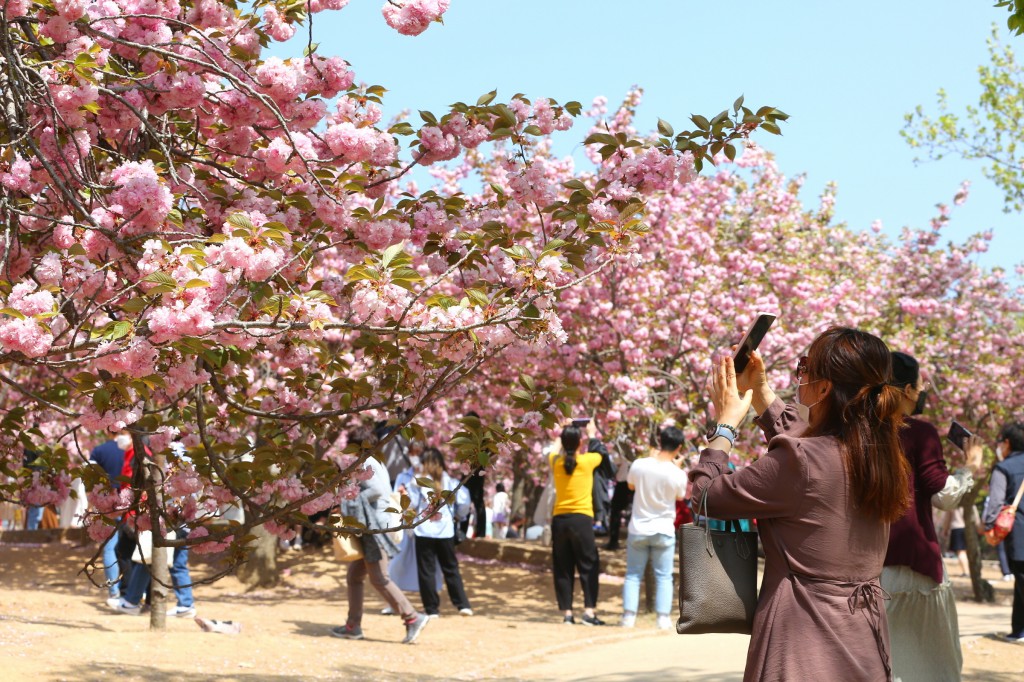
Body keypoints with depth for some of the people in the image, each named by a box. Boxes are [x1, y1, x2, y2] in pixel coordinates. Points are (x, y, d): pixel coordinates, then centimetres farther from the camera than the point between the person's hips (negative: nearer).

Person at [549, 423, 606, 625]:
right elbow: (599, 454, 20)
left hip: (559, 519, 3)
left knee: (563, 569, 7)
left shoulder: (555, 461, 3)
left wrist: (562, 435, 42)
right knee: (588, 567, 2)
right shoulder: (587, 461, -4)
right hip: (581, 518, -3)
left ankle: (567, 613, 6)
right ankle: (589, 611, -5)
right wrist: (592, 434, 35)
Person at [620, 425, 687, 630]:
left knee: (633, 575, 10)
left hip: (638, 530, 1)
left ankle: (629, 616, 6)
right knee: (663, 577, 7)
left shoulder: (639, 464, -11)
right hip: (664, 532, -1)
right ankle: (663, 618, 4)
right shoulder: (678, 474, -15)